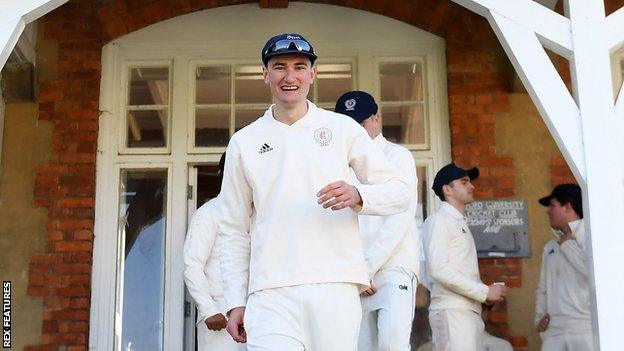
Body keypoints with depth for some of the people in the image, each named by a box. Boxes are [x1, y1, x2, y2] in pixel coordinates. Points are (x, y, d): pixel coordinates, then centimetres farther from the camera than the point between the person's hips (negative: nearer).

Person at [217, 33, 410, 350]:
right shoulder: (244, 142, 12)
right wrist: (236, 302, 7)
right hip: (271, 292, 1)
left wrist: (358, 195, -15)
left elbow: (399, 192, 6)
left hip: (336, 286, 0)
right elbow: (233, 230, 14)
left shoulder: (343, 128, 9)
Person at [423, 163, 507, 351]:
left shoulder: (461, 223, 23)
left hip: (469, 311, 8)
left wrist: (486, 293, 1)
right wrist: (485, 292, -11)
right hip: (451, 312, -8)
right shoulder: (438, 219, -3)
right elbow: (439, 269, -15)